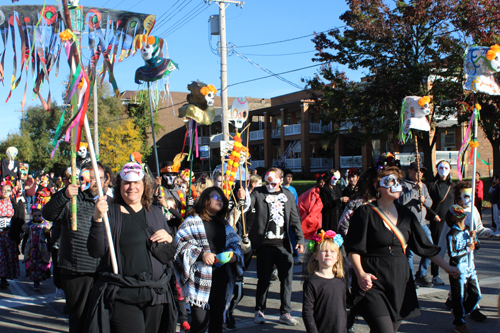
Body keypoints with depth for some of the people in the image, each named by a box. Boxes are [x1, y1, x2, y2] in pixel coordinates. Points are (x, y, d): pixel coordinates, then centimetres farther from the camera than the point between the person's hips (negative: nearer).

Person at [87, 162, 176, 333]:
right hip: (122, 295, -4)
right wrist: (97, 219, -22)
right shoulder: (110, 212, 1)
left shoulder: (155, 212, 12)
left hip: (154, 293, 4)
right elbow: (96, 252, -11)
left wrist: (169, 239, -4)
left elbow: (171, 254, 17)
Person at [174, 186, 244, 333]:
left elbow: (235, 243, 22)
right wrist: (201, 254, -17)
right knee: (200, 320, -12)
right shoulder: (193, 220, 2)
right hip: (200, 277, -5)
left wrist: (233, 255, 0)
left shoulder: (224, 225, 20)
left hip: (221, 276, 5)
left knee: (217, 319, 7)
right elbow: (182, 243, -6)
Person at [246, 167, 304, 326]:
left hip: (284, 245, 3)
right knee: (264, 279, 6)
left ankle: (285, 313, 16)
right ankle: (259, 311, 22)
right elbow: (247, 207, -10)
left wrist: (300, 239, 6)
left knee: (287, 279, 5)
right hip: (265, 244, -2)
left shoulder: (288, 195, 10)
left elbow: (295, 219, 12)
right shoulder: (258, 193, 2)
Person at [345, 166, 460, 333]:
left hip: (399, 282, 6)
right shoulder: (365, 213, -6)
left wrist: (446, 267, 13)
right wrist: (360, 274, -23)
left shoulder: (405, 214, 11)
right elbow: (353, 249, -9)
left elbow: (425, 245, 16)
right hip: (373, 283, -6)